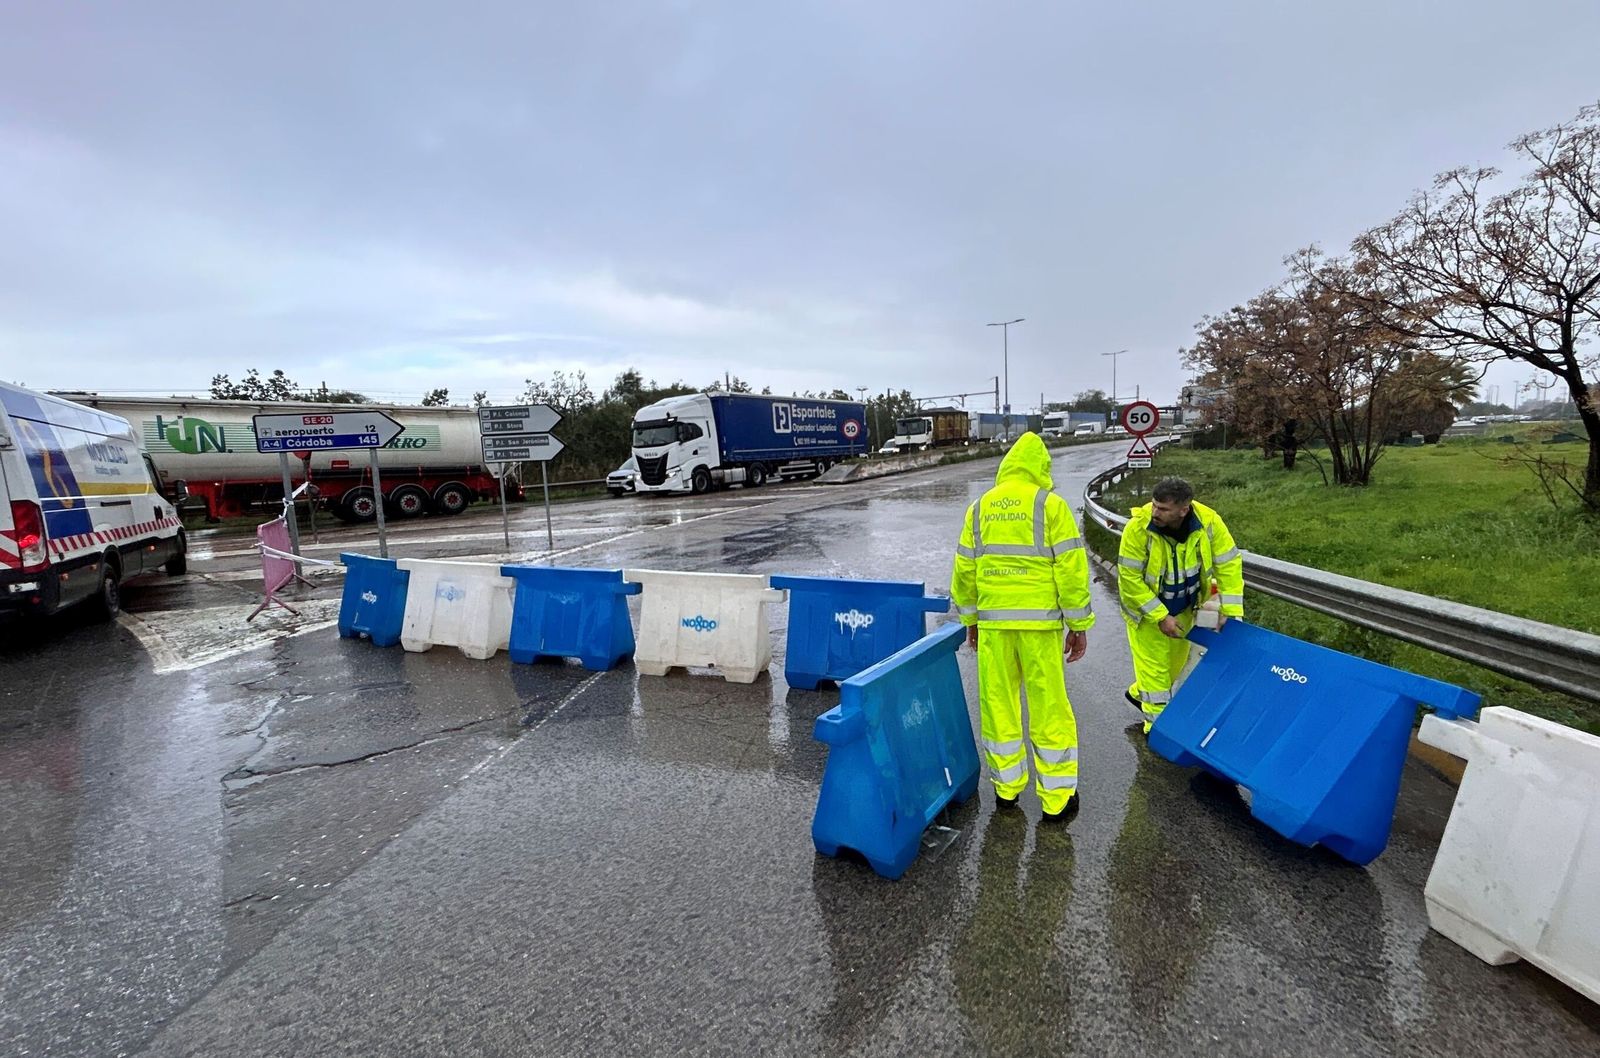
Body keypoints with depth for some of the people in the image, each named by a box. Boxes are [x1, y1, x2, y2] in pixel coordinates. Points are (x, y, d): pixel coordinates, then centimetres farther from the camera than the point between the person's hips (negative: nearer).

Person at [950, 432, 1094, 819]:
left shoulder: (979, 508, 9)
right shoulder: (1050, 505, -3)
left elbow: (964, 570, 11)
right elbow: (1071, 568, -6)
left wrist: (970, 619, 20)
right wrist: (1079, 624, 1)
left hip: (992, 622, 3)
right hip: (1038, 622, -3)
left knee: (997, 702, 13)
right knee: (1048, 707, 7)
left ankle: (1007, 786, 27)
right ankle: (1057, 797, 19)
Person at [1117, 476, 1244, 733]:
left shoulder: (1208, 522, -22)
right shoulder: (1138, 527, -32)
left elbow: (1228, 563, -11)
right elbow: (1129, 578, -26)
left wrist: (1230, 611, -15)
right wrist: (1160, 617, -24)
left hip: (1184, 609, 5)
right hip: (1145, 609, -4)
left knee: (1176, 661, 20)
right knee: (1154, 666, 2)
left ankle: (1138, 693, 44)